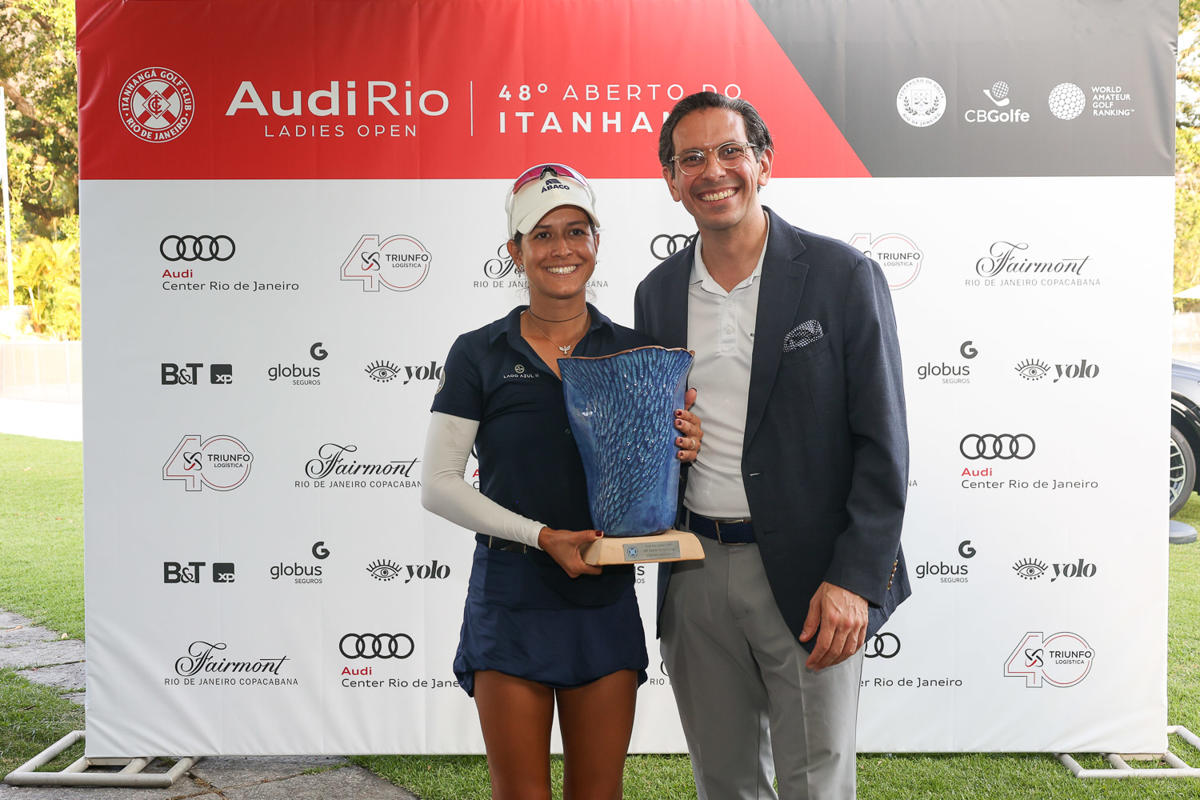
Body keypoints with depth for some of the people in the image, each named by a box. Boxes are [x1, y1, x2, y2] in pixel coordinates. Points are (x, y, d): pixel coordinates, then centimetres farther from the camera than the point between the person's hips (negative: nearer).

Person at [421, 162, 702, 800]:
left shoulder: (633, 351, 6)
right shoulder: (479, 354, -1)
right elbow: (438, 486, -4)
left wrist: (682, 453, -10)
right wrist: (542, 536, -14)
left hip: (606, 598, 2)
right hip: (511, 596, -2)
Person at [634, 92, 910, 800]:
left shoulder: (842, 275, -6)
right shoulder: (658, 292, 8)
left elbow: (882, 444, -9)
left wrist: (855, 580, -16)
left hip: (809, 578, -4)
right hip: (694, 574, 4)